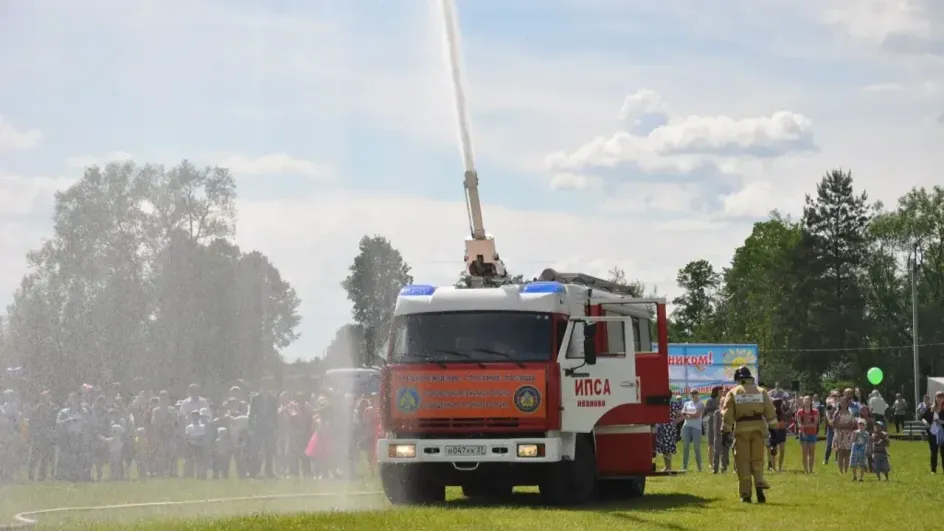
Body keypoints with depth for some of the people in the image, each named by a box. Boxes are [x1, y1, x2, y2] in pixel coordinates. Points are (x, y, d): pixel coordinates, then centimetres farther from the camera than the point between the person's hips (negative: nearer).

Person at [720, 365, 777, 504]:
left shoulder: (733, 393, 6)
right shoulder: (761, 391, 11)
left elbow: (727, 414, 1)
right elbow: (770, 411, 7)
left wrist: (726, 430, 4)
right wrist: (773, 428, 11)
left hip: (741, 428, -1)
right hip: (758, 426, 1)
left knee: (743, 461, 3)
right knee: (757, 459, 9)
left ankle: (745, 493, 0)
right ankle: (759, 482, -16)